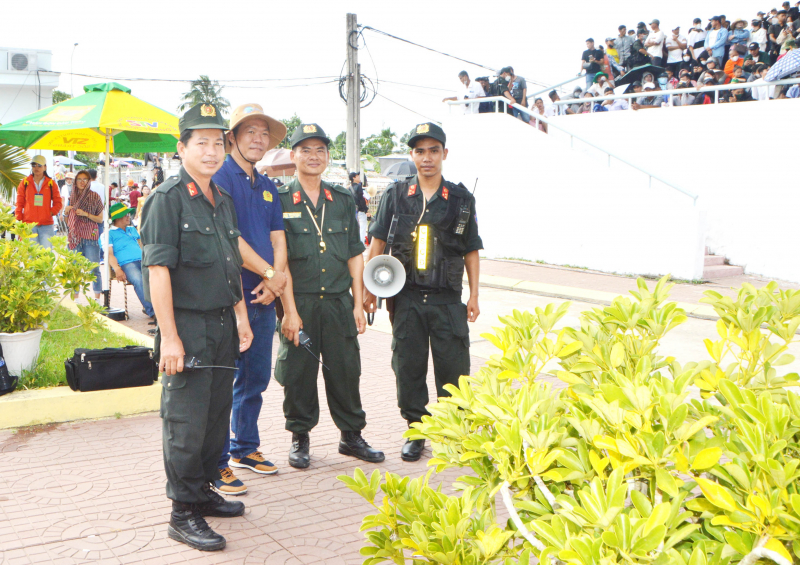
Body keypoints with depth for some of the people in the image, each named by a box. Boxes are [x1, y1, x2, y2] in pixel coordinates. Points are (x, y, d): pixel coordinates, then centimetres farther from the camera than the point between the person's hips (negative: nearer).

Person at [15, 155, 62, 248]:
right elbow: (19, 204, 8)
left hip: (47, 225, 0)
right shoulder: (24, 183, 8)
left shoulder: (51, 183, 7)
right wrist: (18, 221, 1)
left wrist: (51, 213, -5)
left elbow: (58, 203, 10)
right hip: (29, 225, 0)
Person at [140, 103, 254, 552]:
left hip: (224, 326, 8)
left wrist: (241, 317, 19)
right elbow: (158, 269, -16)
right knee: (186, 422, -1)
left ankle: (205, 492, 30)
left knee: (217, 415, 15)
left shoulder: (223, 200, 13)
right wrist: (169, 338, -20)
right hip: (188, 327, -8)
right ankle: (184, 513, 10)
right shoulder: (167, 199, -11)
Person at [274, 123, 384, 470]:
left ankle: (352, 435, 22)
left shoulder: (343, 200, 11)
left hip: (339, 302, 3)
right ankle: (300, 438, 20)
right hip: (299, 303, -3)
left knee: (346, 369, 8)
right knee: (298, 373, 4)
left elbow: (355, 255, 11)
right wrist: (290, 311, -12)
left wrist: (358, 303, 5)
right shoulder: (280, 201, -2)